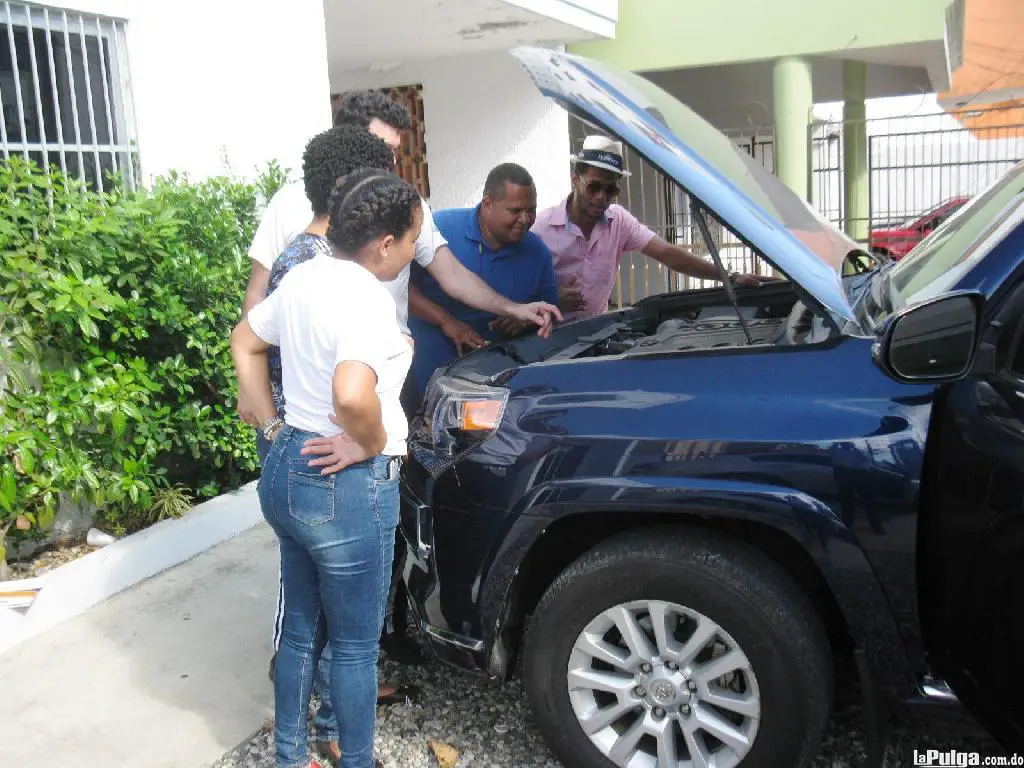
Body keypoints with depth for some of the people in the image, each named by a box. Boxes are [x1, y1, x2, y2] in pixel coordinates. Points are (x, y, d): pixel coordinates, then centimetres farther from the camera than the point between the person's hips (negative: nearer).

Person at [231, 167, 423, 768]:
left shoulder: (305, 277, 5)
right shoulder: (367, 298, -22)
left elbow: (245, 342, 18)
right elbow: (352, 395, -38)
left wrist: (272, 425, 16)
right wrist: (376, 444, -19)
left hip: (286, 470, 9)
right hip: (347, 490, -9)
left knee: (302, 630, 23)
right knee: (356, 646, 11)